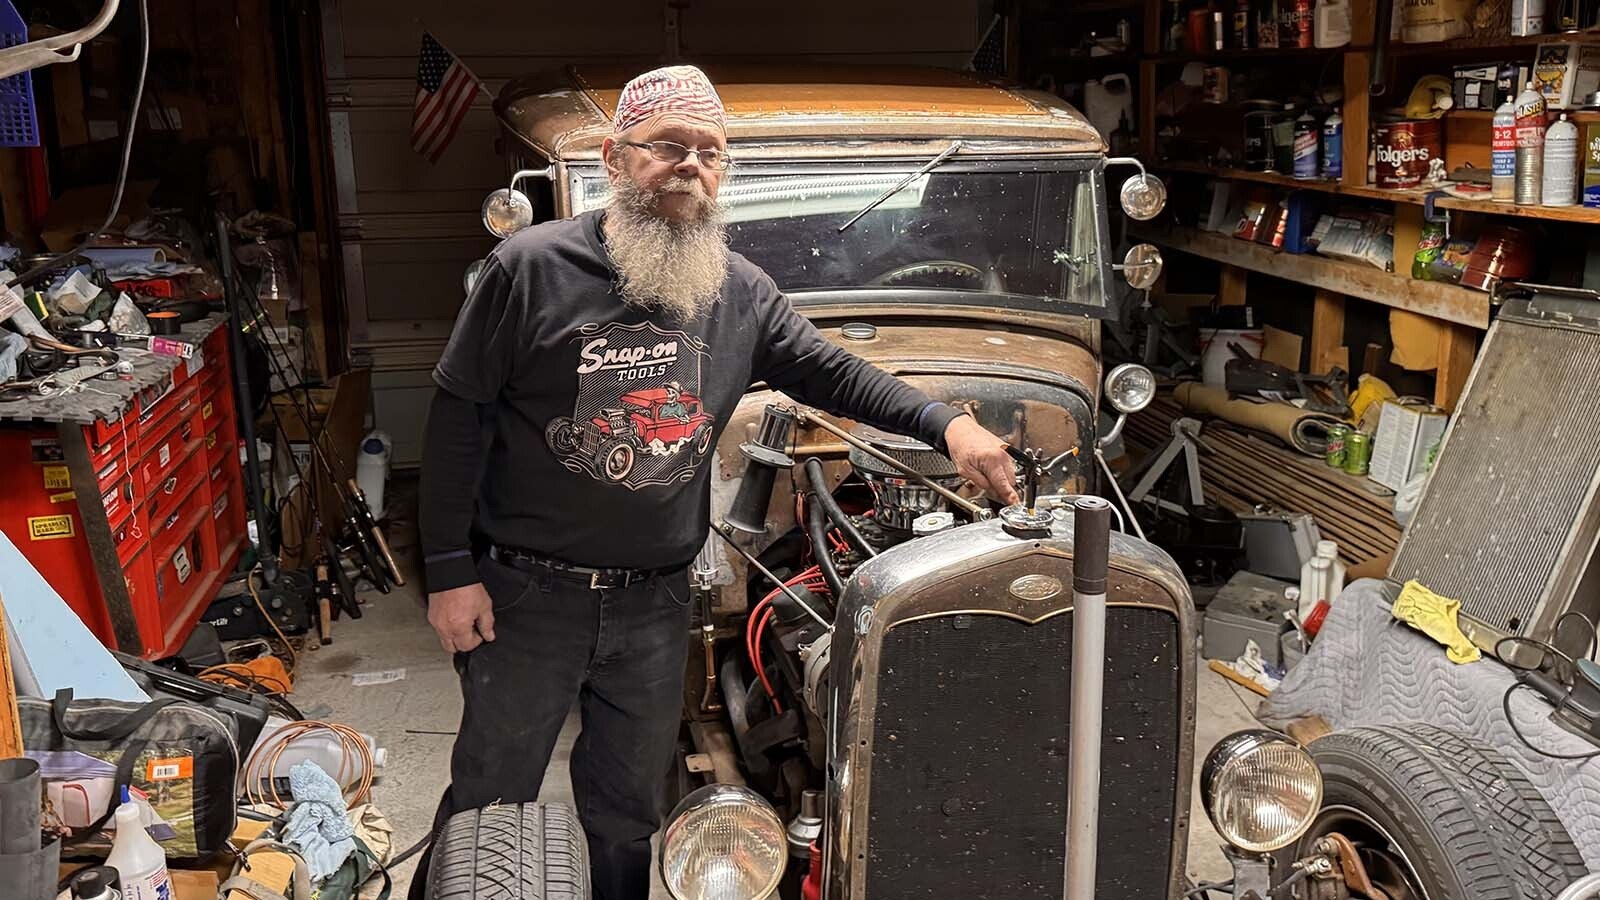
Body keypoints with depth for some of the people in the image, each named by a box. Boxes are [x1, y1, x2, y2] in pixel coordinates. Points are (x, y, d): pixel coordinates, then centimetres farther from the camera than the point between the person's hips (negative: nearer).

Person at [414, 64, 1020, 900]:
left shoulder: (739, 290, 1)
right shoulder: (532, 267, -10)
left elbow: (828, 370, 8)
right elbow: (457, 415, -8)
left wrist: (946, 423, -6)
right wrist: (449, 570, -10)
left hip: (655, 604, 3)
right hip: (526, 594, -3)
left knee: (625, 815, 18)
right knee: (491, 800, 12)